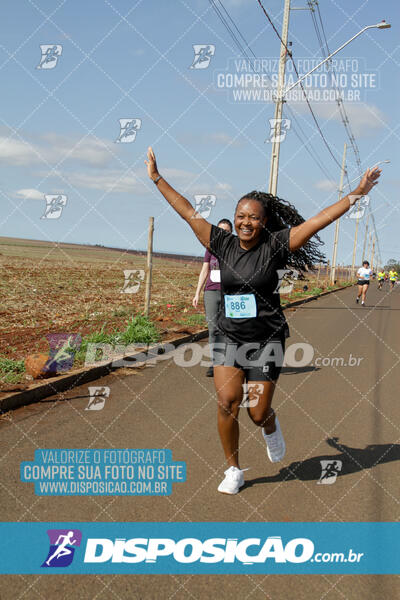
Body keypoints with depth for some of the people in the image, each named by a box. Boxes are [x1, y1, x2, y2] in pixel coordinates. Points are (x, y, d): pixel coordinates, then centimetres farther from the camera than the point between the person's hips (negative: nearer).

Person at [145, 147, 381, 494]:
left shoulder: (275, 246, -6)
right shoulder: (223, 244, 1)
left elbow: (319, 220, -10)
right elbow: (189, 212, 6)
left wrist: (356, 194, -13)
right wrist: (157, 178, 11)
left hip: (267, 339, -2)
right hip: (229, 338, 2)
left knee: (258, 412, 0)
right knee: (227, 402, -9)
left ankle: (270, 427, 39)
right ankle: (233, 470, 11)